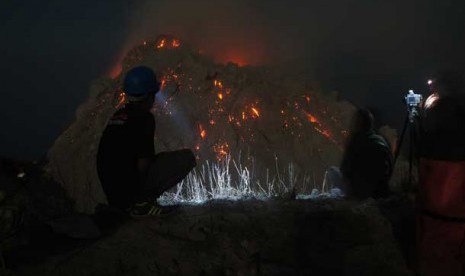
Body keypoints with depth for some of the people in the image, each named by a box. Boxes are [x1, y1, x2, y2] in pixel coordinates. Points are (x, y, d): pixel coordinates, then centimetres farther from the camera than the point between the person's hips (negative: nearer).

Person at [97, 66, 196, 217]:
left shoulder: (117, 115, 12)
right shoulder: (144, 118, -14)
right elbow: (143, 164, -16)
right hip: (130, 186, -9)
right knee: (187, 157, -6)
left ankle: (127, 204, 14)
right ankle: (142, 201, -7)